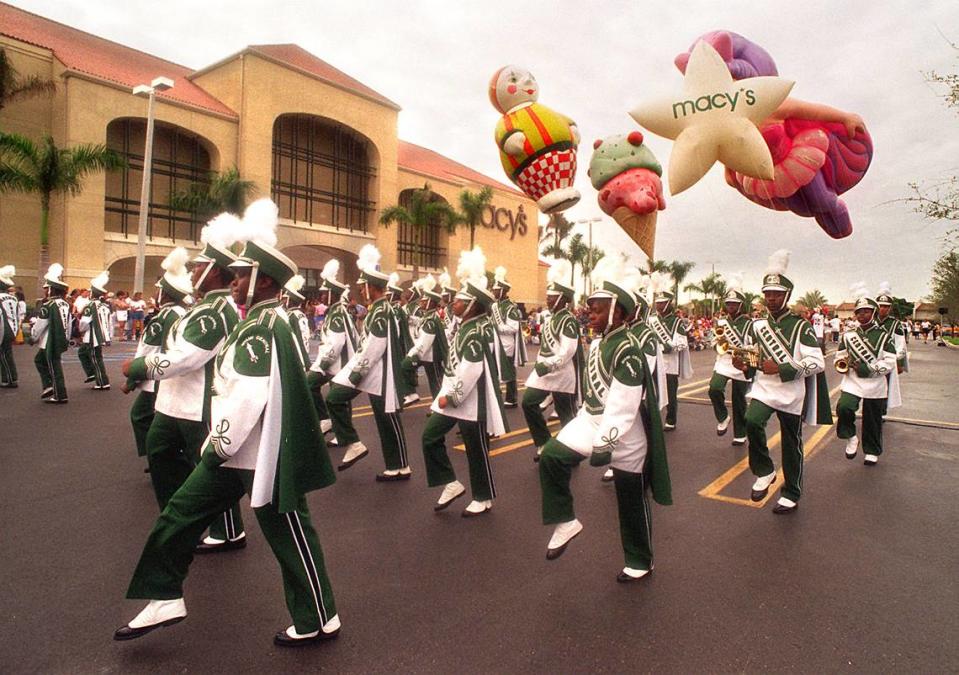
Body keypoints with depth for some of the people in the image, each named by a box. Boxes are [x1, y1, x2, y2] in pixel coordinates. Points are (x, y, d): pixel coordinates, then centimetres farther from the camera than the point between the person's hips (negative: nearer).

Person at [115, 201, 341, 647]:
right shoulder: (258, 322, 10)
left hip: (264, 457, -10)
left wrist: (217, 447, -14)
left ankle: (319, 621, 23)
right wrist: (219, 445, 15)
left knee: (290, 538, 5)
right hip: (238, 451, 10)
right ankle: (164, 600, 33)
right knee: (180, 514, 16)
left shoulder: (265, 327, -21)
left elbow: (247, 398, -26)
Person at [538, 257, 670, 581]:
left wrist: (605, 444, -28)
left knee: (631, 500, 9)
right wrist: (585, 420, 20)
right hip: (591, 419, 8)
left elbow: (622, 405, -27)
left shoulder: (628, 351, -22)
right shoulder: (597, 343, 5)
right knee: (552, 456, -12)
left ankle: (640, 562, 29)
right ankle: (566, 521, 4)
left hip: (625, 433, -7)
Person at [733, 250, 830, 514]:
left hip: (791, 393, -3)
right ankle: (764, 472, -3)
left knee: (791, 445, 9)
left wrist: (780, 368, -23)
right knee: (752, 421, -26)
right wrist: (745, 365, -5)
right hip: (763, 387, 3)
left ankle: (791, 495, 28)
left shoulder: (800, 326, -7)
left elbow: (817, 363, -14)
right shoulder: (757, 326, 6)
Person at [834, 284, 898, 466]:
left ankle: (871, 452, 31)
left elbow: (890, 363, -8)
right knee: (844, 407, -25)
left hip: (875, 385, -1)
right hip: (852, 382, 1)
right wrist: (842, 364, -9)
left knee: (872, 421, 10)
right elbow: (839, 357, 13)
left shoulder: (884, 336, -3)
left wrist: (869, 369, -20)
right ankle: (851, 438, -1)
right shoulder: (849, 335, 5)